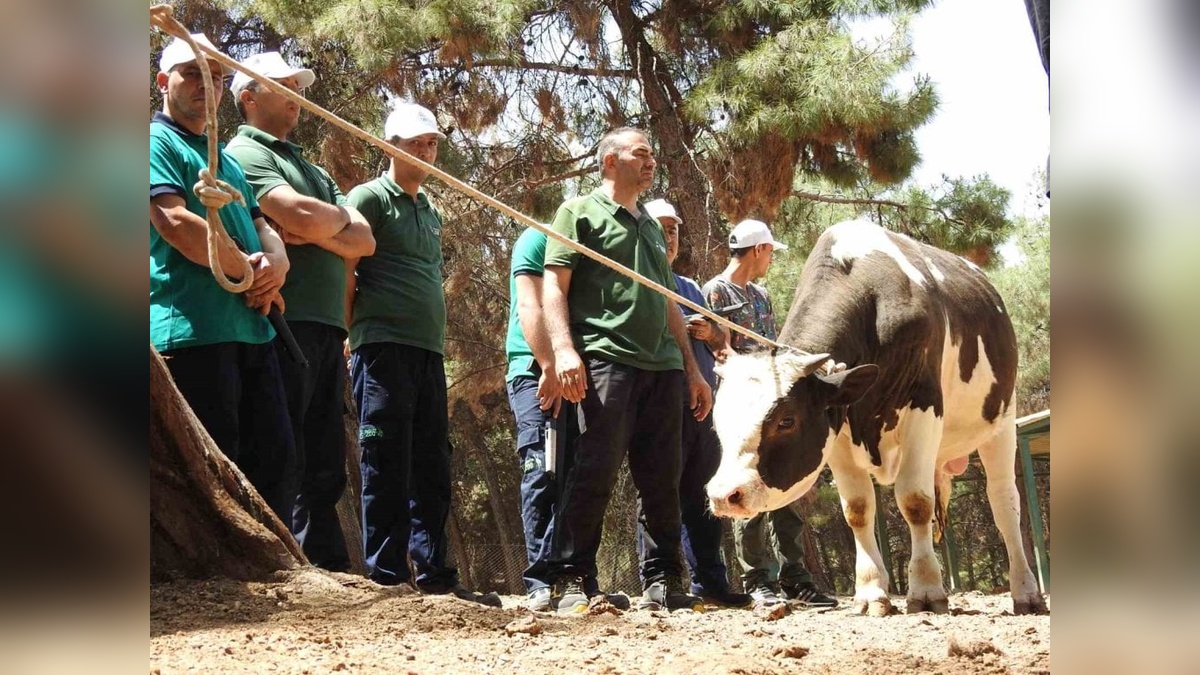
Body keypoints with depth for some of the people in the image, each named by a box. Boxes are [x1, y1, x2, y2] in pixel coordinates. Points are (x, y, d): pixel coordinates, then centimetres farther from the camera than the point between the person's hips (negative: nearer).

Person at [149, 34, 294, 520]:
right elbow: (175, 223, -15)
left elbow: (262, 228, 22)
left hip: (251, 330, 9)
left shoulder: (226, 160, 25)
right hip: (193, 330, -8)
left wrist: (276, 264, -3)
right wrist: (251, 273, -6)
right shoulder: (156, 141, -1)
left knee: (274, 458, 8)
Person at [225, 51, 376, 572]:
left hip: (326, 331, 8)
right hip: (285, 324, -8)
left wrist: (316, 232, -5)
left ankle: (333, 574, 8)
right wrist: (339, 219, 6)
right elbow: (302, 215, -16)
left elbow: (364, 240, 14)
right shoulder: (244, 154, 1)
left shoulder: (312, 169, 27)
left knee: (324, 466, 7)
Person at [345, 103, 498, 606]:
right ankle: (386, 575, -4)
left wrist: (438, 341, 17)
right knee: (388, 466, -7)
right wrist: (353, 336, -8)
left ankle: (434, 575, 12)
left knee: (432, 468, 7)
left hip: (429, 350, 7)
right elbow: (345, 274, -4)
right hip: (384, 346, -7)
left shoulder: (431, 212, 23)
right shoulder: (370, 197, 1)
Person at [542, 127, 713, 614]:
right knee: (594, 472, -11)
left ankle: (661, 582, 11)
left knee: (661, 478, 5)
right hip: (606, 359, -7)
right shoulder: (580, 212, 7)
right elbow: (554, 283, -3)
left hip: (663, 366, 7)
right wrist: (563, 348, -17)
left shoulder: (652, 227, 28)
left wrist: (692, 369, 22)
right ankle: (570, 582, -6)